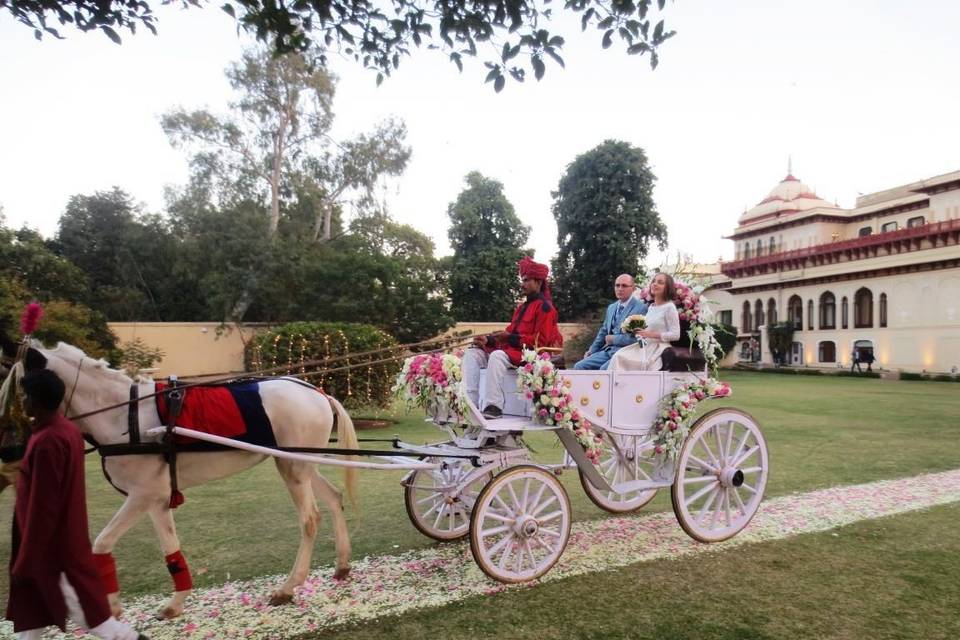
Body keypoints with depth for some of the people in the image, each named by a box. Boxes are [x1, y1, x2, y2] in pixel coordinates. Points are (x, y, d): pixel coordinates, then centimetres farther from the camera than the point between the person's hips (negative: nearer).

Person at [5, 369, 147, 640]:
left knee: (83, 611, 3)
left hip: (53, 547, -9)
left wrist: (24, 561, -15)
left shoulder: (46, 443, -26)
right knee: (29, 604, 21)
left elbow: (41, 508, -22)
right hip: (64, 537, 9)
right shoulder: (68, 429, 2)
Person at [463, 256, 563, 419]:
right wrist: (489, 340, 0)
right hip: (511, 349, 9)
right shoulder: (522, 306, 24)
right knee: (472, 354, -8)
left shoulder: (544, 306, -4)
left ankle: (494, 406, -35)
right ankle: (470, 403, -20)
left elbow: (541, 340, -13)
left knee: (497, 356, -37)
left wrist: (510, 338, -17)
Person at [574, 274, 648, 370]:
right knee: (579, 366, -9)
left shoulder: (641, 308, -7)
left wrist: (613, 339, -8)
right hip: (607, 350, 8)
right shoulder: (611, 307, 19)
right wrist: (592, 350, 14)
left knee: (604, 370, -32)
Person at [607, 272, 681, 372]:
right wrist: (638, 330, 2)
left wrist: (651, 334, -16)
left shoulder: (669, 307, -6)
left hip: (658, 348, -7)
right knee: (618, 357, -19)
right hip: (644, 346, 7)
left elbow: (675, 335, -11)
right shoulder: (650, 306, 17)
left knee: (631, 362, -29)